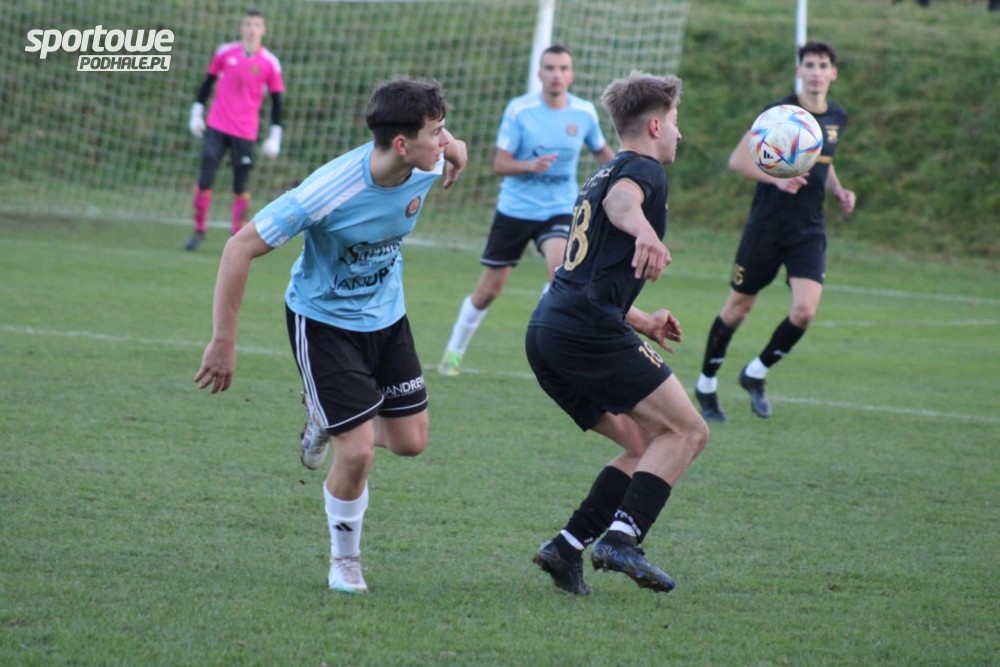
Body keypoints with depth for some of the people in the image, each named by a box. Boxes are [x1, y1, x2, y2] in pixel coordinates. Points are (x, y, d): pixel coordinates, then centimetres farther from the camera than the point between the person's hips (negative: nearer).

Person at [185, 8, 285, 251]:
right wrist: (196, 113, 9)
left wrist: (274, 137, 2)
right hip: (216, 127, 1)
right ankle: (199, 230, 10)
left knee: (240, 186, 1)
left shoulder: (270, 63, -1)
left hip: (245, 133, -1)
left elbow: (276, 101, 4)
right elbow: (208, 83, 12)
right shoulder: (225, 53, 3)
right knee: (205, 180, -4)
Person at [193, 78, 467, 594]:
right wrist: (223, 342, -25)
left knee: (410, 440, 5)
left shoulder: (426, 167, -18)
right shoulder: (330, 192, -34)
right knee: (357, 452, -11)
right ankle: (345, 561, 15)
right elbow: (241, 247, -27)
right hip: (324, 320, -6)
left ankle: (327, 421, 36)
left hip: (386, 315, 6)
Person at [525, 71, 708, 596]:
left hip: (546, 332, 9)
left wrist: (641, 323, 45)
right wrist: (644, 230, -47)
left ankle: (568, 546, 2)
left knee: (645, 445, 14)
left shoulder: (601, 175, 29)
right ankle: (622, 539, -21)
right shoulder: (643, 169, 0)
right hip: (589, 331, -9)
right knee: (687, 431, -7)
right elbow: (620, 198, -26)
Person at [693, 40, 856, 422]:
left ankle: (756, 373, 12)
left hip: (809, 232, 4)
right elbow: (737, 160, -12)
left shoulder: (837, 118, 6)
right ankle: (706, 384, 25)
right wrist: (777, 178, -26)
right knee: (738, 308, 6)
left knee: (805, 311, -13)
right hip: (766, 228, -4)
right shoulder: (779, 112, -12)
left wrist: (839, 190, 7)